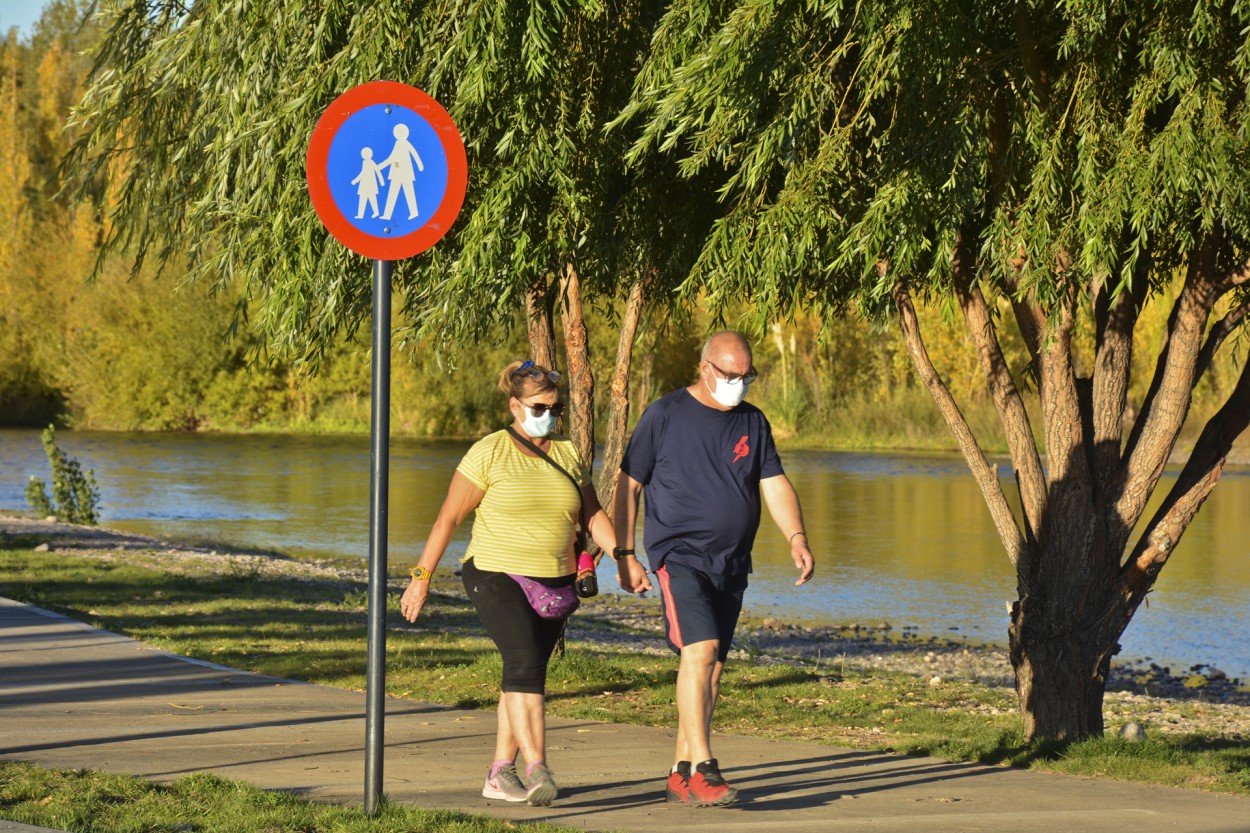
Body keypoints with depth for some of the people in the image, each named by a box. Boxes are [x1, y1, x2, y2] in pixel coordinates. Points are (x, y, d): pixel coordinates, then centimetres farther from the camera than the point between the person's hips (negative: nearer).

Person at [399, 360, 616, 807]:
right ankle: (537, 769, -29)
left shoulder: (569, 455, 8)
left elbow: (593, 514, 11)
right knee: (525, 661, -22)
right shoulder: (489, 453, -6)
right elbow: (448, 518, -4)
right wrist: (422, 576, -6)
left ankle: (500, 774, 16)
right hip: (497, 576, -5)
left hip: (553, 584, 5)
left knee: (526, 672, 7)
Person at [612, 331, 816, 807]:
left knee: (712, 665, 8)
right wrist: (624, 554, -5)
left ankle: (681, 774, 17)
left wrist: (797, 538, -11)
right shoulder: (665, 415, -3)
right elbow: (627, 485, 0)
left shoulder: (752, 422, 10)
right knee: (700, 650, -22)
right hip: (679, 555, -6)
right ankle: (703, 772, -25)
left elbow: (775, 485, 7)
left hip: (731, 564, 6)